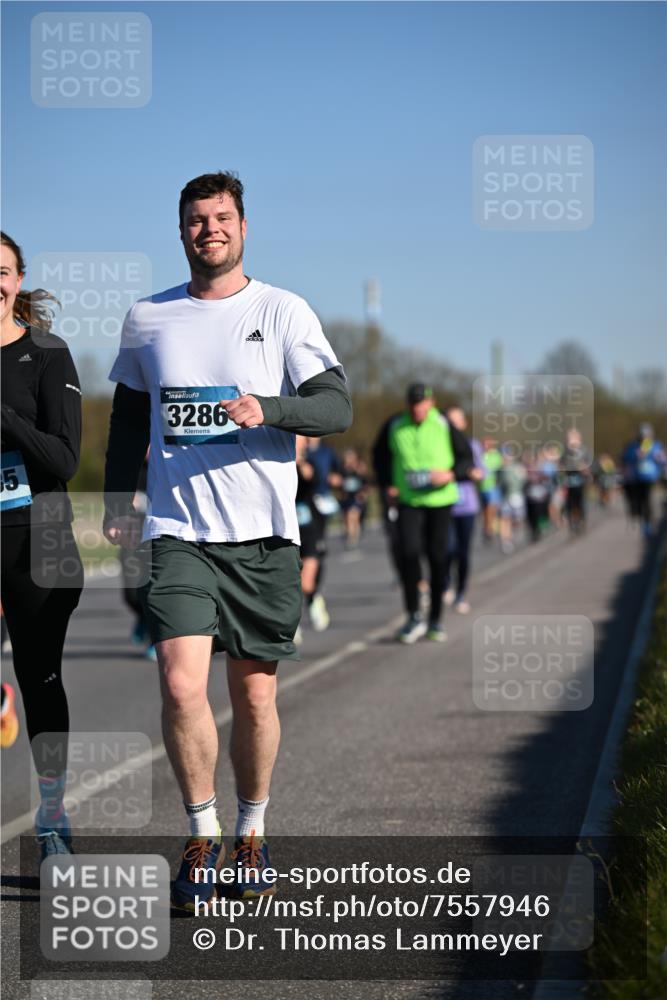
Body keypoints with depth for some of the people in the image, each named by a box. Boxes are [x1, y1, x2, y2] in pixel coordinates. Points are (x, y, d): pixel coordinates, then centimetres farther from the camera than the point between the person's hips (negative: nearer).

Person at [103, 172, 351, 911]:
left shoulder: (284, 313, 2)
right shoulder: (147, 320, 10)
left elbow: (336, 407, -4)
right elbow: (129, 417, 21)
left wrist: (266, 408, -21)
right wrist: (118, 501, 11)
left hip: (262, 533, -1)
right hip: (177, 532, 1)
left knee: (254, 695, 5)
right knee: (181, 685, -14)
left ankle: (251, 833, 25)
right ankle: (201, 834, 4)